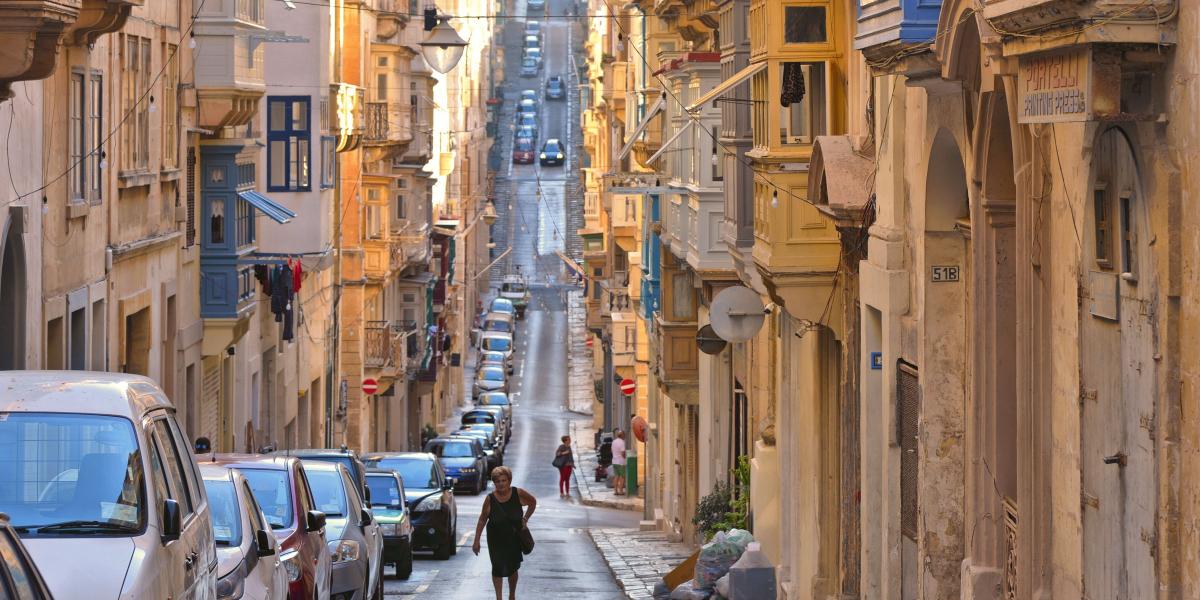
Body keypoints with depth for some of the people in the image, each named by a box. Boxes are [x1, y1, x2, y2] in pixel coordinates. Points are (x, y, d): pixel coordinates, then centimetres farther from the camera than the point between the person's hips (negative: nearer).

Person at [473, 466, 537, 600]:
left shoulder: (518, 494, -13)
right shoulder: (490, 499, -14)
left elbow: (533, 502, 7)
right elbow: (482, 519, -6)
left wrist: (525, 519, 2)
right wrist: (476, 541, -7)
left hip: (514, 538, 1)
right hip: (496, 540, -1)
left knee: (512, 569, 11)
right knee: (498, 569, -1)